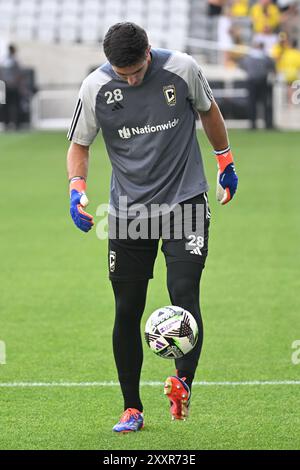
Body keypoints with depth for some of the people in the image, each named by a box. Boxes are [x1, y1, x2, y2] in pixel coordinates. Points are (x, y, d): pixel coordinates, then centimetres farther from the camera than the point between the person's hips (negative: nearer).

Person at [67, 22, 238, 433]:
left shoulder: (181, 68, -10)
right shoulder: (95, 88, -9)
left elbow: (208, 110, 11)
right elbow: (79, 145, 4)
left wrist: (225, 162, 18)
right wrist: (77, 187, -13)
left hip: (185, 199, -1)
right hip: (128, 210, 1)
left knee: (184, 294, -19)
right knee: (127, 310, 2)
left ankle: (183, 381, -21)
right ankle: (132, 408, 12)